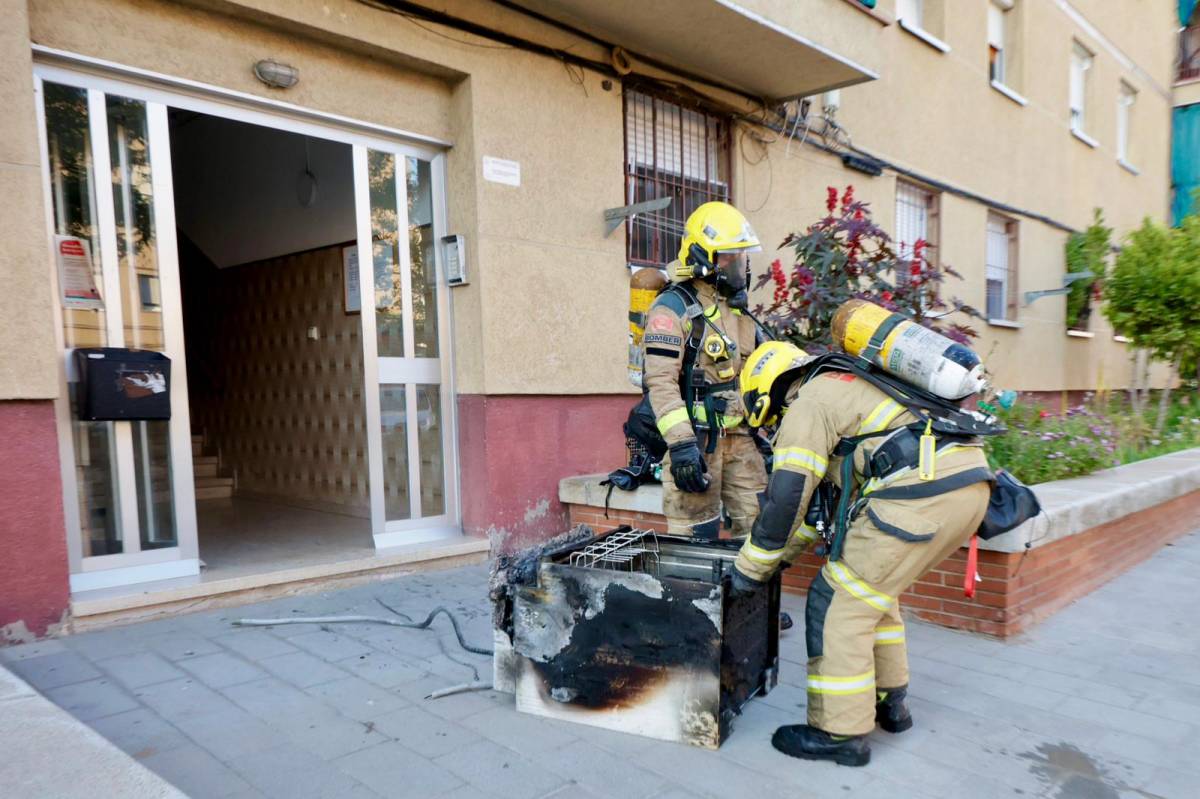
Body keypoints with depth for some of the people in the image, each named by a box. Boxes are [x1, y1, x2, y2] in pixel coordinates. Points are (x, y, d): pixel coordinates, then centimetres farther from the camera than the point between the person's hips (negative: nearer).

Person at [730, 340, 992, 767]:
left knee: (839, 604, 2)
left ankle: (841, 733, 10)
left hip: (919, 493, -10)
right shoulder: (845, 386, 30)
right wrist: (786, 551, 36)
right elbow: (838, 488, 34)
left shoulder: (808, 403, 1)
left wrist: (750, 567, 8)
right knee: (873, 587, 25)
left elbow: (786, 498, -4)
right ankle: (889, 702, 34)